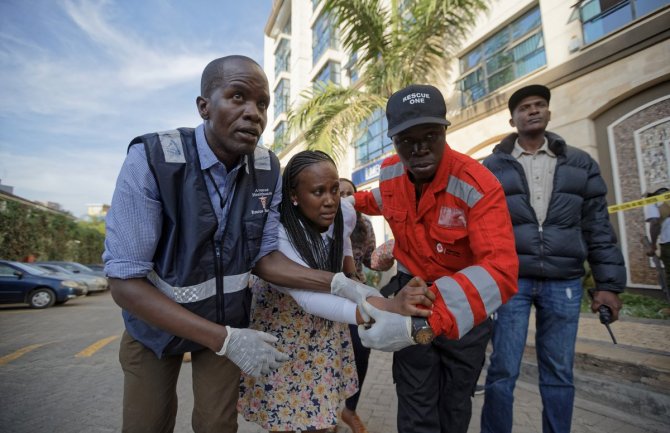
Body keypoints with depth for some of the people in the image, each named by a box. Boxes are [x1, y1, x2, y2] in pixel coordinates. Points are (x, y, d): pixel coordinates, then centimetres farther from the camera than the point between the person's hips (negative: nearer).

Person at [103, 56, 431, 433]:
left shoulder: (269, 170, -15)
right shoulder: (151, 160, -27)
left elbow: (264, 258, -10)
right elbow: (125, 281, -26)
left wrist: (340, 284, -24)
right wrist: (225, 341, -29)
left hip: (228, 319, 2)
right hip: (156, 323, -1)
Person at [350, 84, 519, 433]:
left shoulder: (479, 186, -27)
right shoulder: (389, 172, -9)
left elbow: (500, 270, -39)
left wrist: (427, 312, -51)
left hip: (465, 304, -2)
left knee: (454, 402, 19)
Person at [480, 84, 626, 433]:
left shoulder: (580, 164, 10)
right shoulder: (492, 167, 4)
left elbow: (598, 226, 8)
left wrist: (609, 282, 3)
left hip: (564, 282, 2)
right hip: (510, 280, -2)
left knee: (559, 374, 12)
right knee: (502, 371, 2)